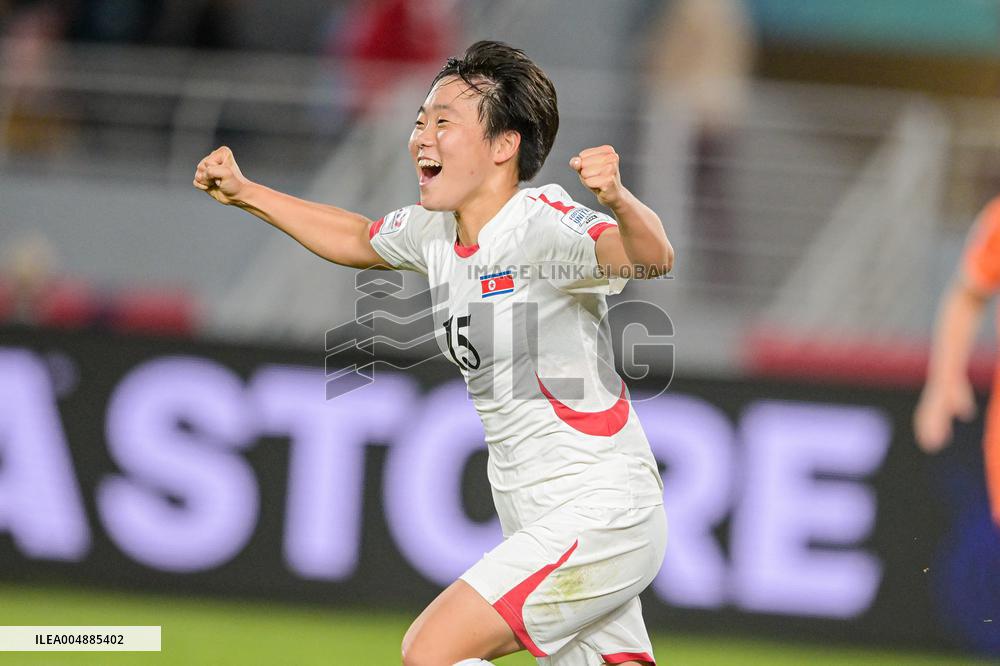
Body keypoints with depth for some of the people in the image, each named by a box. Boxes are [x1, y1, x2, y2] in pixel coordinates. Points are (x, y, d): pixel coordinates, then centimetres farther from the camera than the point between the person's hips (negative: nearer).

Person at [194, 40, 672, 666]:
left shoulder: (543, 227, -20)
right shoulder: (435, 230, 6)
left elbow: (653, 258, -38)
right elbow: (359, 239, 29)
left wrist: (618, 200, -58)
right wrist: (245, 192, 25)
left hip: (600, 515, -8)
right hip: (539, 522, 8)